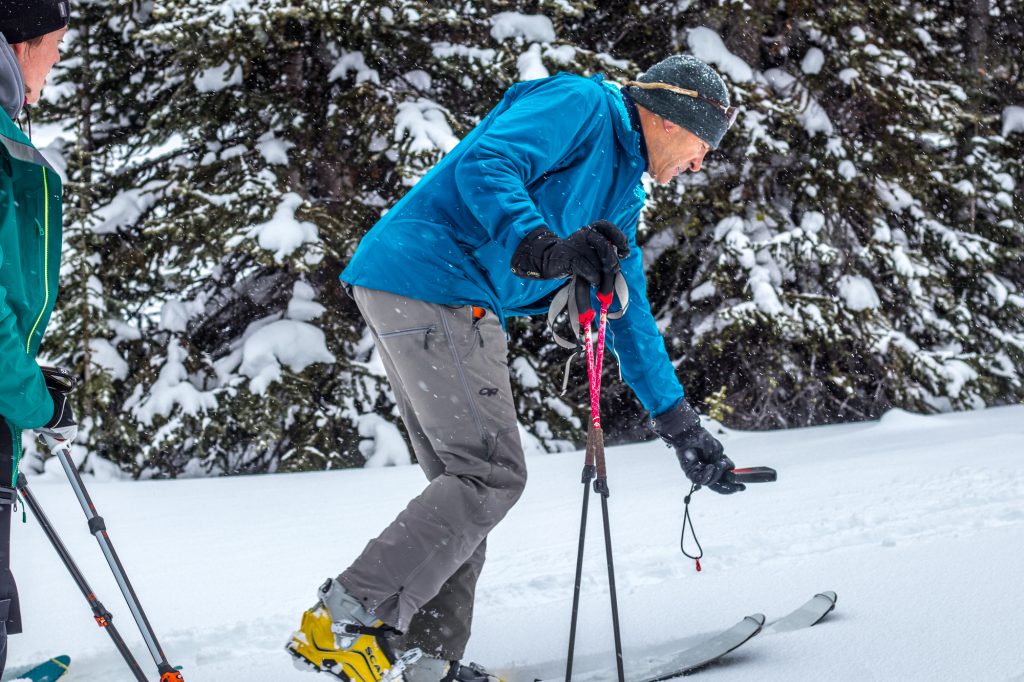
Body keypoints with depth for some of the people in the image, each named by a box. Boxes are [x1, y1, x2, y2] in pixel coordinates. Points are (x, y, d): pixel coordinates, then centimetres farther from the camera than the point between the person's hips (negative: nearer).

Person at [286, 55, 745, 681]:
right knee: (493, 473, -12)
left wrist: (682, 425, 28)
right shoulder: (582, 104, -2)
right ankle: (344, 620, -12)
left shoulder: (622, 195, 26)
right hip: (430, 278, -10)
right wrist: (547, 249, -34)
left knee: (466, 478, 9)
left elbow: (630, 319, 30)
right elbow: (484, 166, -18)